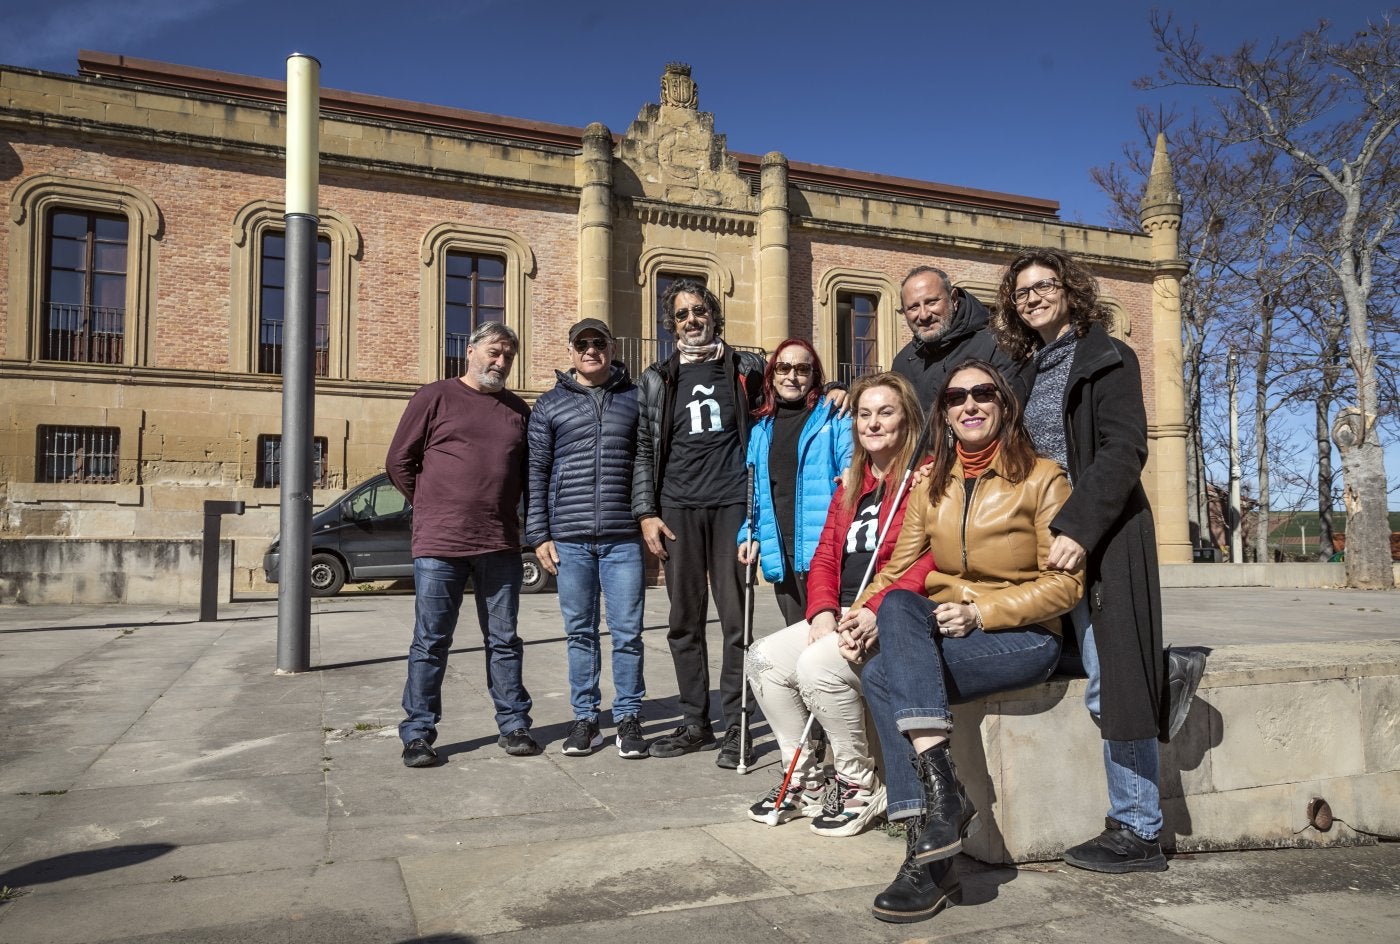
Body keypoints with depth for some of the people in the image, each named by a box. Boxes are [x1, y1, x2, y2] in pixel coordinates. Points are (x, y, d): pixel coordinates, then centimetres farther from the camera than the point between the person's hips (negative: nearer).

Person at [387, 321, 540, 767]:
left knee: (504, 641, 11)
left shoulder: (517, 410, 14)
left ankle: (514, 724, 20)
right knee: (430, 643, 3)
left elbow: (527, 472, 21)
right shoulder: (435, 397, 1)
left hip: (501, 546, 4)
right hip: (439, 546, -4)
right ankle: (418, 734, 13)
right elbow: (398, 462, 3)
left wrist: (507, 513, 10)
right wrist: (432, 510, 6)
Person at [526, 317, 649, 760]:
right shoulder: (550, 404, 9)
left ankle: (628, 719, 14)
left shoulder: (634, 398, 9)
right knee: (580, 633, 8)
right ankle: (585, 720, 18)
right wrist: (539, 535, 1)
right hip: (569, 539, 1)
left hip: (624, 538, 0)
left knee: (627, 632, 2)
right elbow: (536, 473, 7)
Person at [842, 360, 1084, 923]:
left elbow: (1064, 584, -7)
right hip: (942, 627, 5)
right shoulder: (931, 485, 12)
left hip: (1022, 634, -5)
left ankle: (930, 854, -23)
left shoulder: (1041, 477, -3)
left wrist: (979, 612, -18)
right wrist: (870, 613, -16)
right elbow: (898, 569, 5)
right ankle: (939, 787, -34)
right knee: (896, 605, -29)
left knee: (884, 676, -27)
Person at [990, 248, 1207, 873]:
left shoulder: (1106, 357, -1)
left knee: (1111, 685, -5)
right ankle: (1166, 672, 32)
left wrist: (1078, 527, -23)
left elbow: (1124, 448, -14)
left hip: (1102, 537, -6)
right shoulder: (1029, 370, 19)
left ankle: (1136, 833, 6)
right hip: (1052, 536, 7)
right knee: (1103, 681, 4)